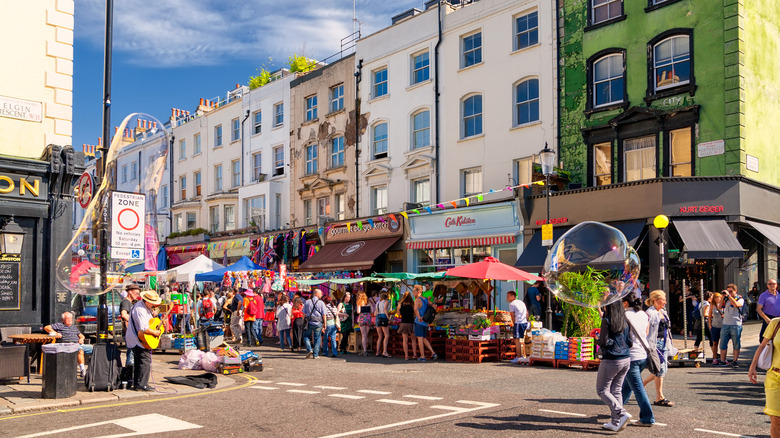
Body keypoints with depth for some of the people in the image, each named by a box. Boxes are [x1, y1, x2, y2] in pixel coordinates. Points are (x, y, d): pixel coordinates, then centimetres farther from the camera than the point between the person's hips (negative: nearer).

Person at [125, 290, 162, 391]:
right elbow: (144, 328, -31)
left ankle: (136, 384, 23)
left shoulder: (144, 306, 11)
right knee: (145, 360, -9)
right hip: (140, 340, -11)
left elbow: (149, 321, 27)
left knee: (138, 362, 16)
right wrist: (155, 332, -18)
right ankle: (141, 385, -7)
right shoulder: (140, 310, -23)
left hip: (135, 339, 11)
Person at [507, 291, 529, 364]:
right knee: (522, 340, 16)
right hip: (525, 322, 8)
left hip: (518, 323, -8)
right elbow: (527, 313, 19)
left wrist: (514, 324, 6)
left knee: (517, 340, -5)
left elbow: (512, 315, -5)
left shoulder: (511, 304, -3)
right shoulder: (521, 302, 20)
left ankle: (518, 357, -7)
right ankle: (523, 356, 20)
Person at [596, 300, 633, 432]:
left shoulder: (606, 321, -12)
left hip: (611, 360, -7)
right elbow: (630, 343, 8)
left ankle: (622, 414, -9)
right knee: (616, 390, 13)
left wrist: (598, 340, 5)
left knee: (602, 390, 5)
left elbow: (604, 342, -17)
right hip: (626, 360, 7)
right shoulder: (625, 321, 7)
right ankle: (616, 422, 11)